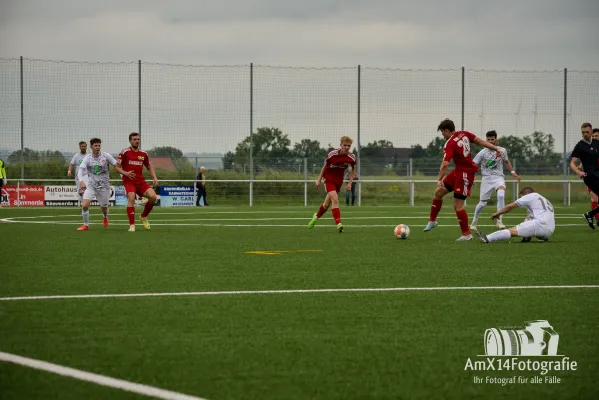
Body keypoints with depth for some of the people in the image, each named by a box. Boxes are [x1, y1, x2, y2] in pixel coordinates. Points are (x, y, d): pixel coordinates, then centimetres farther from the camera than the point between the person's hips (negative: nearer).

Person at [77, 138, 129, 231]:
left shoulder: (106, 156, -5)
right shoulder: (88, 158, -5)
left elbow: (116, 166, 0)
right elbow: (80, 169, -14)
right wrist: (81, 181, -32)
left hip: (104, 186, 0)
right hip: (91, 185, 0)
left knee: (104, 207, 11)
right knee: (84, 205, -16)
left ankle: (105, 217, 48)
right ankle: (86, 225, 3)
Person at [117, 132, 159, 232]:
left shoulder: (143, 154, 12)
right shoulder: (125, 152, -2)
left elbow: (149, 167, 23)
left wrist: (154, 178, 8)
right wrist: (125, 173, -18)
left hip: (141, 181, 4)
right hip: (129, 181, -4)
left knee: (153, 196, -16)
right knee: (131, 198, -26)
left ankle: (144, 216, 9)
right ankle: (132, 225, -20)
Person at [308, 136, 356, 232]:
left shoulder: (352, 157, -12)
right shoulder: (332, 154, -19)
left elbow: (353, 170, 7)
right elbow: (325, 166, -3)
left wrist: (350, 183, -1)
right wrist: (319, 180, 0)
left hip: (339, 180, 4)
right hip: (329, 178, -4)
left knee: (327, 203, 12)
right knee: (335, 199, -23)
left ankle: (316, 217, 40)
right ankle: (339, 224, -29)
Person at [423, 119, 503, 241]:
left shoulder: (449, 144, -23)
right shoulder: (464, 134, 0)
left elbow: (445, 163, -32)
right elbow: (480, 141, 2)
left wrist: (440, 179, -33)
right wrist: (495, 148, 8)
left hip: (465, 174, -10)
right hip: (458, 171, 10)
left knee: (457, 205, -7)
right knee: (438, 192, 13)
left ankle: (466, 234, 0)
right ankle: (432, 221, 26)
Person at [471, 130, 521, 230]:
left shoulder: (502, 151, 4)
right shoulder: (483, 153, -5)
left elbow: (506, 161, 24)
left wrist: (512, 172, 15)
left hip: (499, 177, 1)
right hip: (487, 178, -1)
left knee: (501, 195, -29)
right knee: (483, 202, -1)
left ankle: (499, 221, -22)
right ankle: (474, 222, 24)